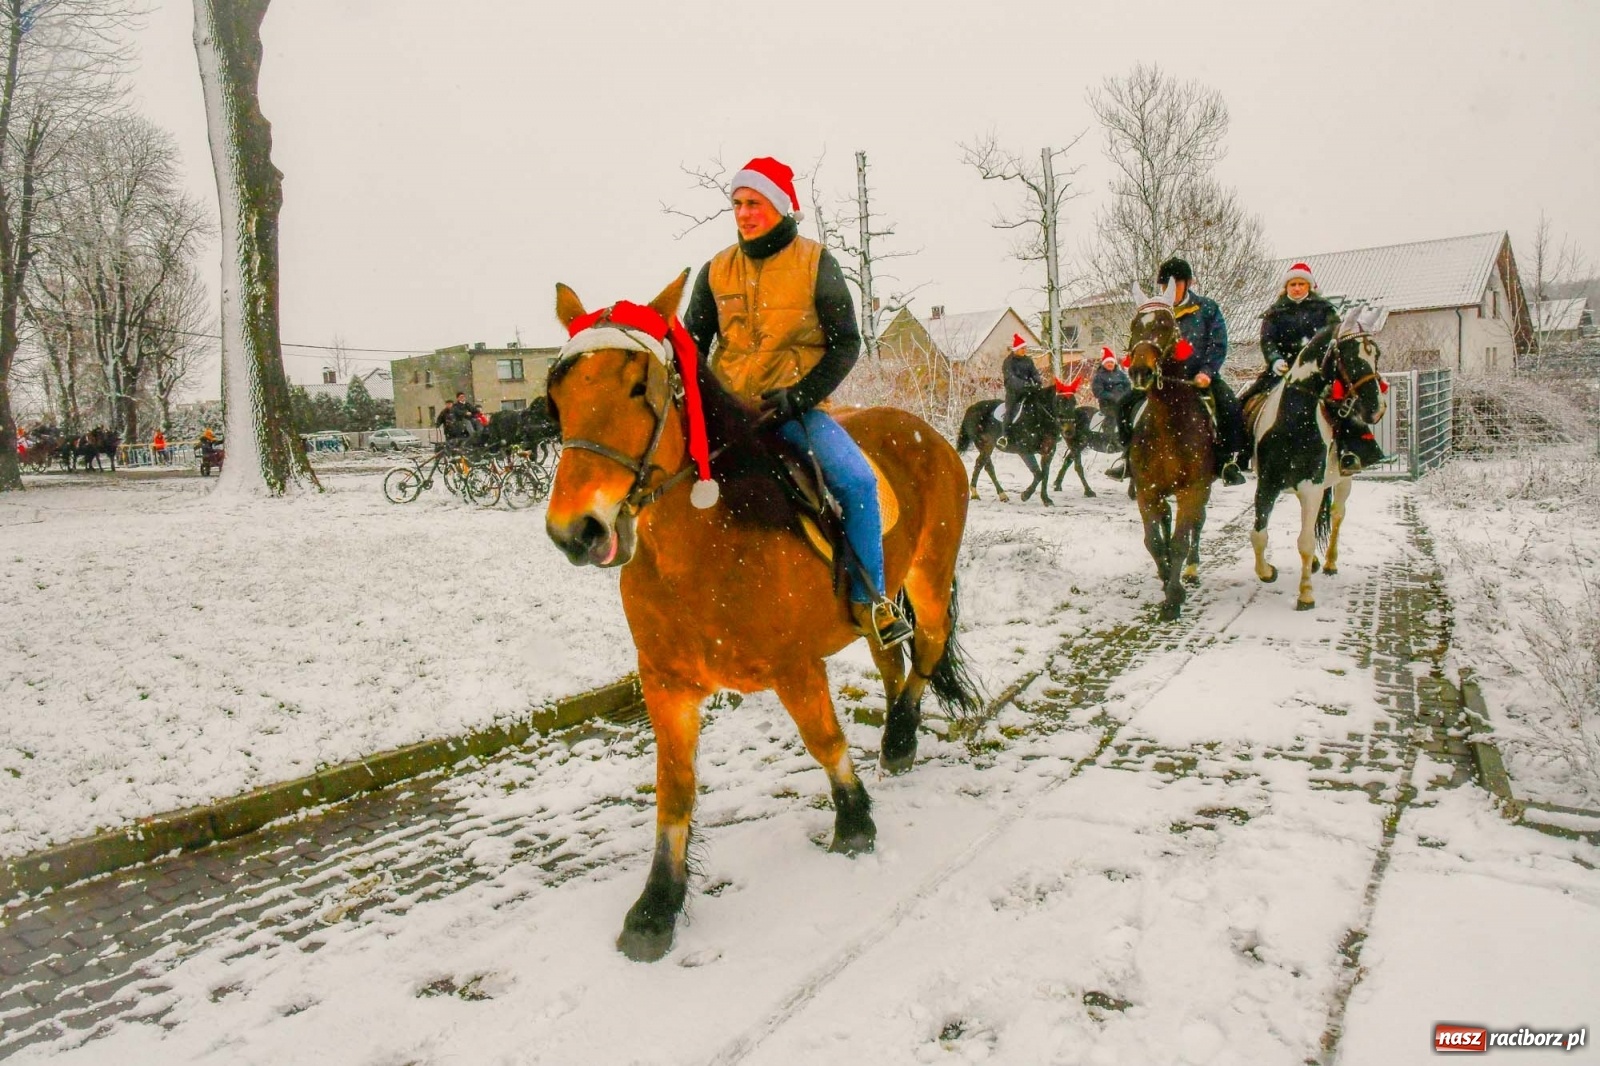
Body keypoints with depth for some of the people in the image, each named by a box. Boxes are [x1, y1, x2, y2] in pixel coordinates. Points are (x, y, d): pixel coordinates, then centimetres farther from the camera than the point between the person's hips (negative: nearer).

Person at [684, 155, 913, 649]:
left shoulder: (815, 262, 0)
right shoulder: (716, 270, 8)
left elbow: (845, 342, -3)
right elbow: (692, 344, 13)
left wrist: (799, 396, -16)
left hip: (795, 406, -3)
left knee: (856, 479, -25)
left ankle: (869, 597, -8)